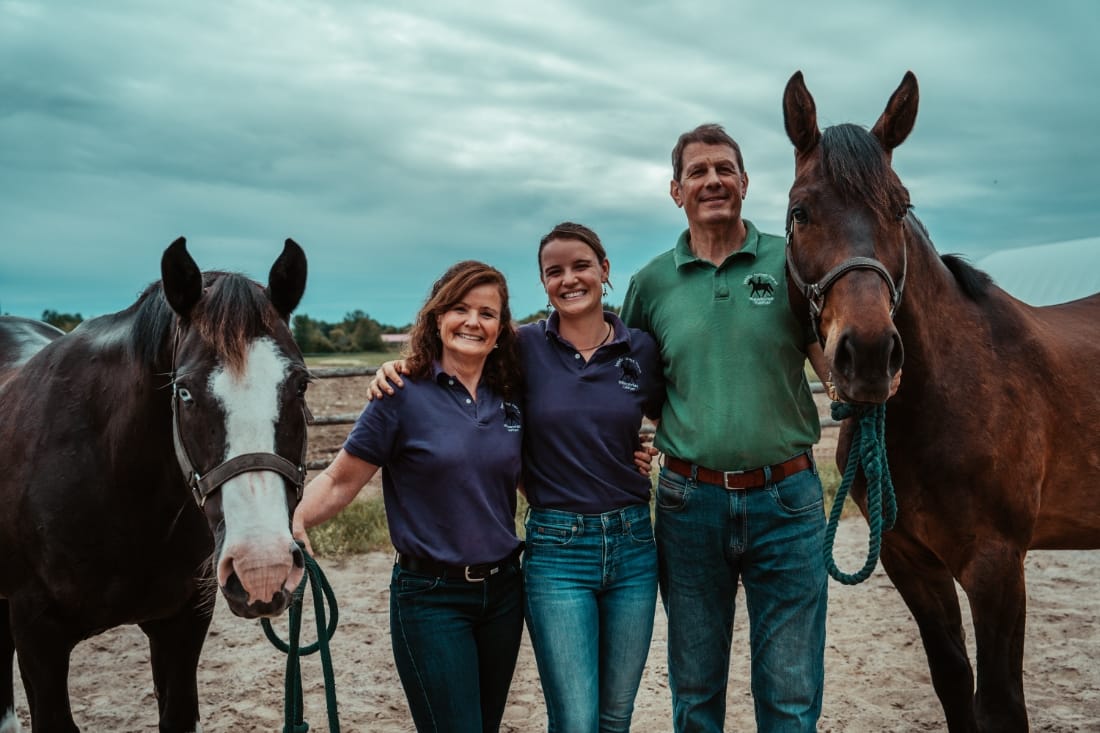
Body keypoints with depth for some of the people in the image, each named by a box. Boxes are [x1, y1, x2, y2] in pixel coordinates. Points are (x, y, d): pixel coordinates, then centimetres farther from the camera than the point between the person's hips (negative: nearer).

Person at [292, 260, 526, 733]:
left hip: (503, 591, 5)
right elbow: (339, 482, -10)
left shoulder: (510, 399, 4)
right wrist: (292, 522, -28)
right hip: (432, 598, -5)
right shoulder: (404, 395, -10)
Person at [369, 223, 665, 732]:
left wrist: (654, 450, 2)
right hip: (556, 550, -3)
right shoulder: (525, 347, -4)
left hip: (632, 543, 3)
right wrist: (399, 368, -11)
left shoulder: (640, 349, 3)